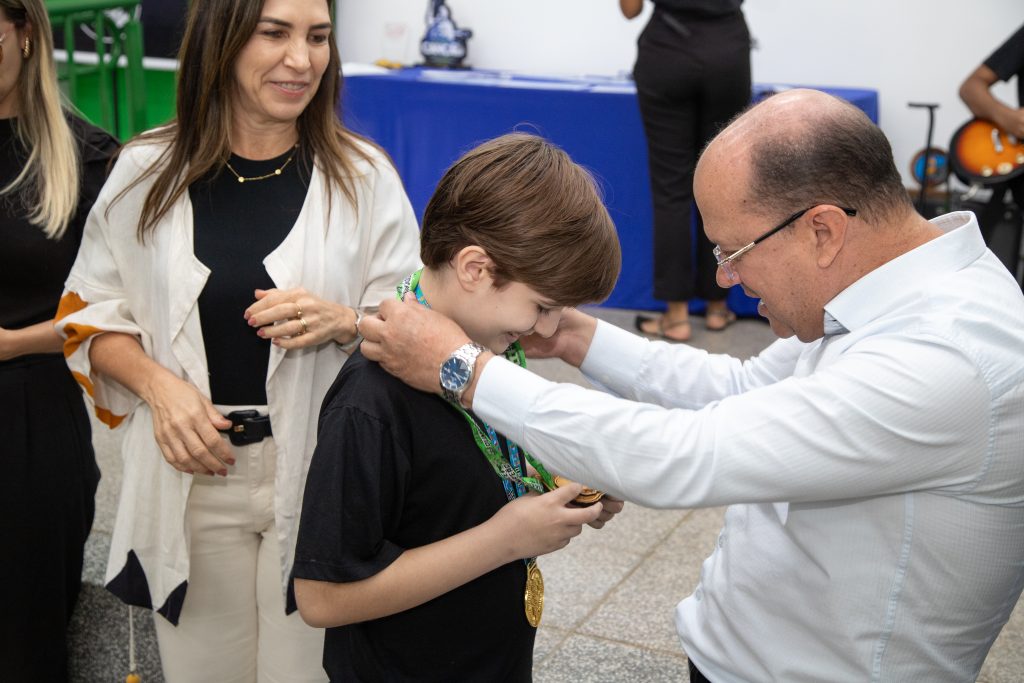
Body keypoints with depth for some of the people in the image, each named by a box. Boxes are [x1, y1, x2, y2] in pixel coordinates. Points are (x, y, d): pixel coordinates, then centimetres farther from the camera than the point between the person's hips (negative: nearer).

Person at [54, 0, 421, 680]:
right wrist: (157, 382, -11)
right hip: (190, 472, 1)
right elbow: (92, 317, 8)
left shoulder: (363, 174, -2)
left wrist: (343, 321, -19)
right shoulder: (146, 171, 0)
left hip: (318, 471, -1)